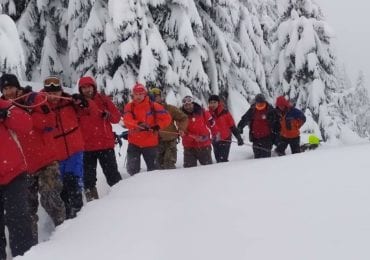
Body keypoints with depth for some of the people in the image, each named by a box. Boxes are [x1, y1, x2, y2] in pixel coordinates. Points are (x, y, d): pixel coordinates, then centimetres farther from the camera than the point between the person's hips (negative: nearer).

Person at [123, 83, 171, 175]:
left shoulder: (153, 106, -4)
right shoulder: (129, 107, -1)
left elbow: (166, 118, -5)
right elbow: (127, 120, -17)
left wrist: (157, 127, -21)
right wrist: (138, 124, -36)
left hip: (150, 143, -1)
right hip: (134, 143, 1)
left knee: (153, 169, 10)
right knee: (132, 169, 2)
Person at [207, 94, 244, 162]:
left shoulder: (225, 113, -8)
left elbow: (233, 127, -4)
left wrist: (239, 138, -7)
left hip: (225, 140, -4)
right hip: (215, 141, 4)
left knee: (223, 160, -14)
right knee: (218, 160, 11)